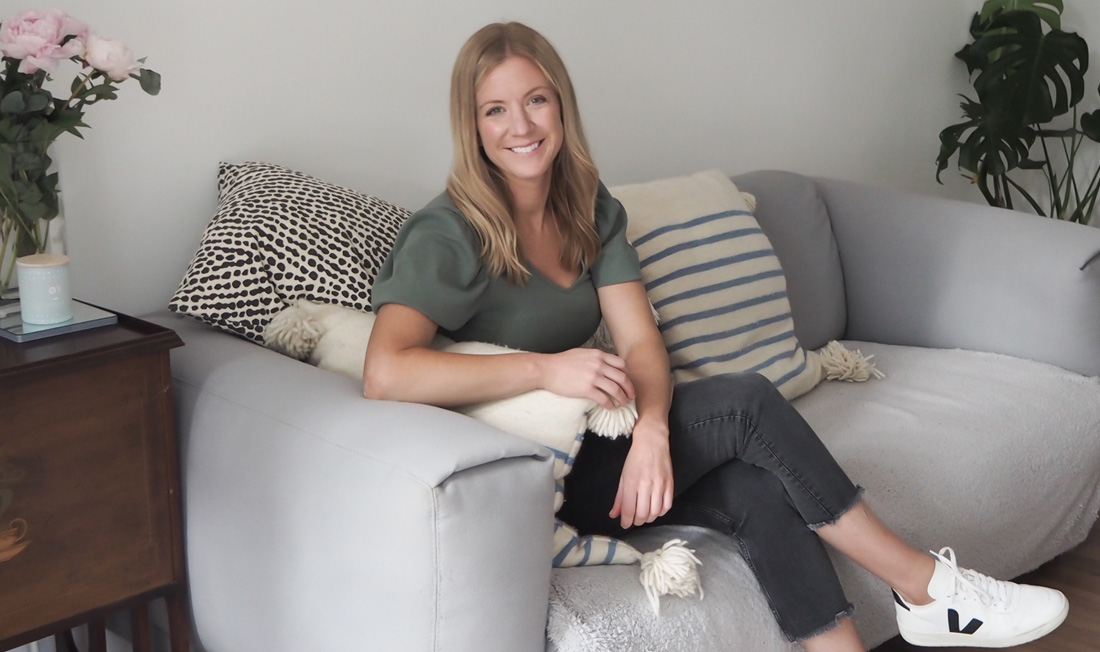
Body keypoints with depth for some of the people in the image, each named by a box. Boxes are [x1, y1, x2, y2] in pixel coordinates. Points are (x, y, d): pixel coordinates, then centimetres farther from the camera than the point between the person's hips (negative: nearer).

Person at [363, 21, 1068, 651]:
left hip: (594, 451, 6)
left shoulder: (591, 210, 6)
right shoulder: (448, 235, -15)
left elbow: (640, 342, -4)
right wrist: (546, 368, -28)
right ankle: (927, 589, -6)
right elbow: (384, 374, -30)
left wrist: (652, 429, -25)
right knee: (747, 402, -18)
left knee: (755, 487, -21)